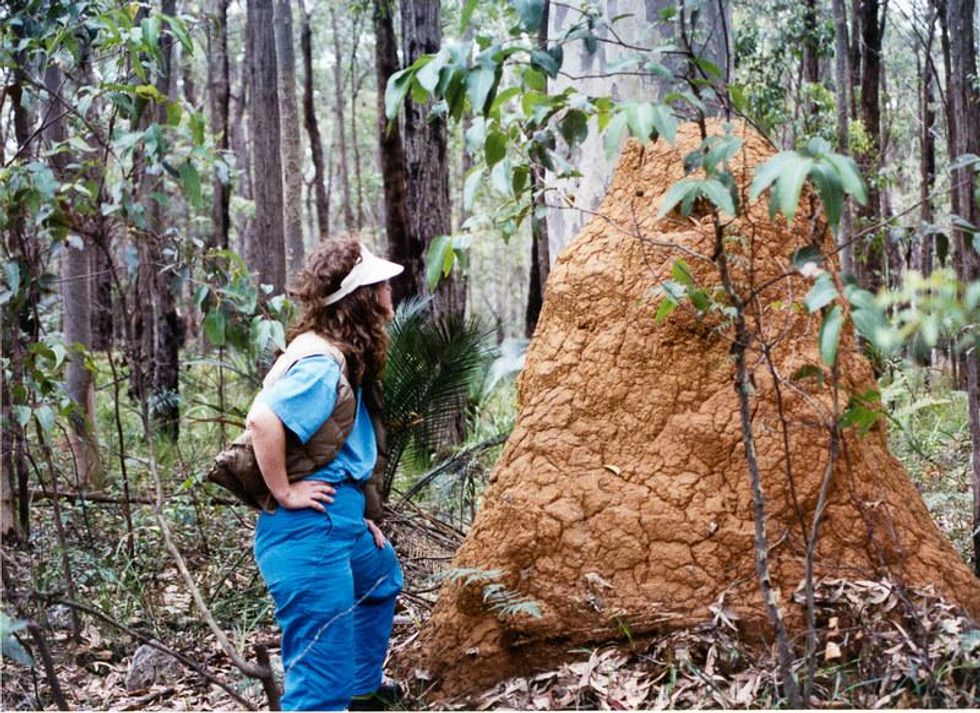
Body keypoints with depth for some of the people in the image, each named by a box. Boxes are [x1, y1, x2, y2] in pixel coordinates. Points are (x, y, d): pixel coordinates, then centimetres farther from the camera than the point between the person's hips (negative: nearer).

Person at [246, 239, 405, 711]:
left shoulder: (344, 354, 12)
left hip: (339, 521, 11)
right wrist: (283, 493, -23)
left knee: (382, 578, 39)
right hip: (309, 530, -11)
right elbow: (262, 419, -33)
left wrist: (356, 512, 17)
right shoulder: (323, 361, -19)